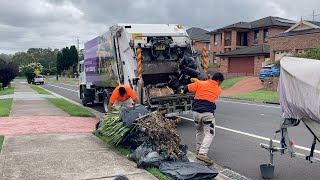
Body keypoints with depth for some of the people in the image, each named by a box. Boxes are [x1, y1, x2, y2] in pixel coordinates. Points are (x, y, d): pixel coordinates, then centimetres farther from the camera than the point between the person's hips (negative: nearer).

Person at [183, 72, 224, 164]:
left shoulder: (200, 84, 5)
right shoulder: (218, 90, 8)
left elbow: (187, 88, 5)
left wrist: (184, 93, 27)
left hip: (196, 112, 3)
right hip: (208, 113, -3)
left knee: (199, 131, 23)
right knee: (209, 134, 2)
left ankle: (199, 150, 30)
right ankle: (202, 153, -14)